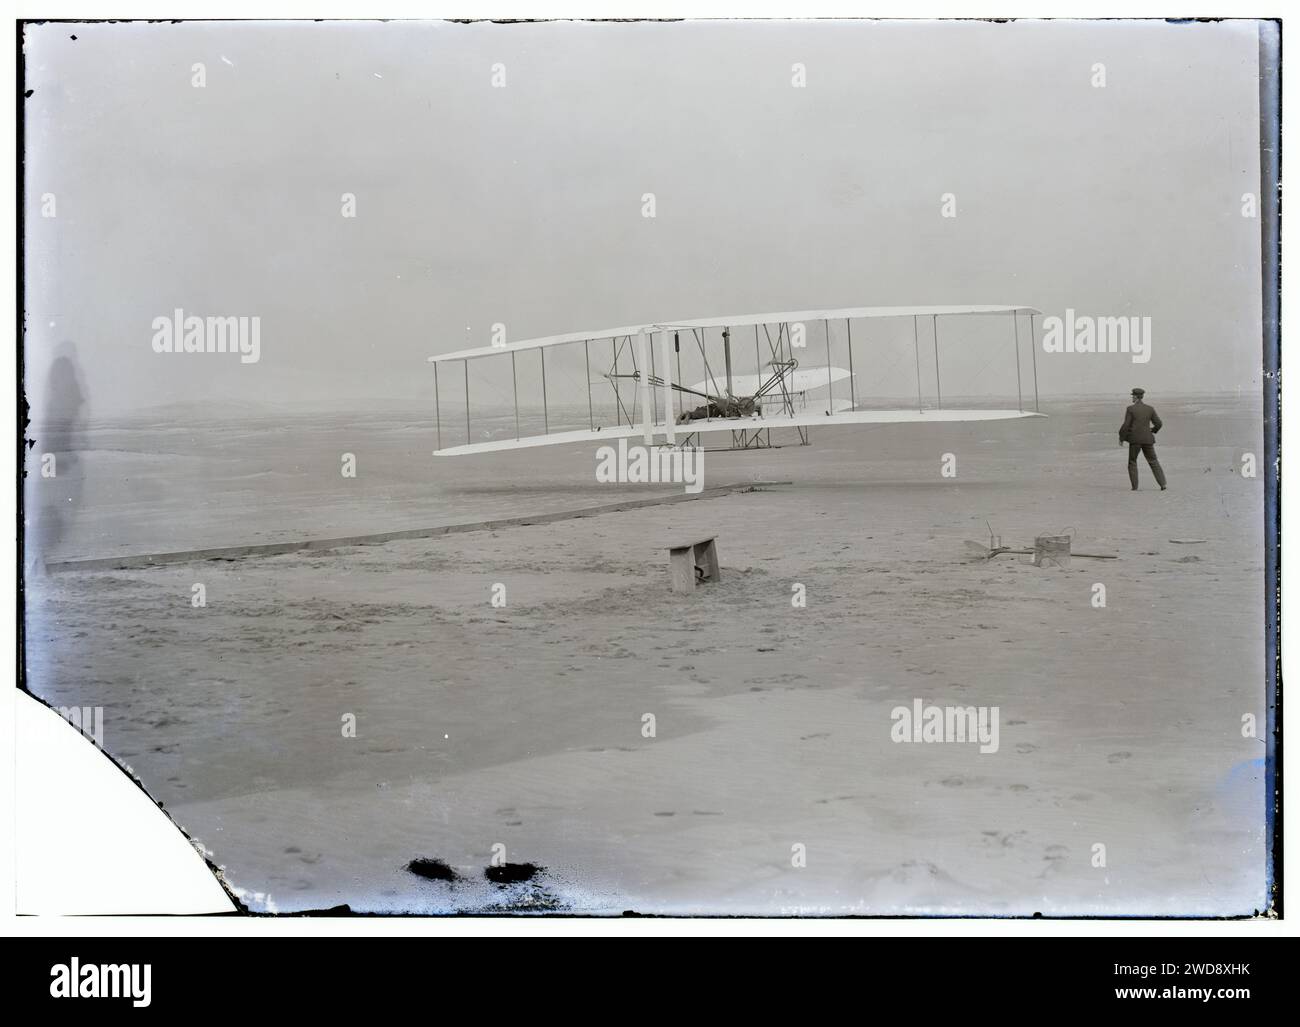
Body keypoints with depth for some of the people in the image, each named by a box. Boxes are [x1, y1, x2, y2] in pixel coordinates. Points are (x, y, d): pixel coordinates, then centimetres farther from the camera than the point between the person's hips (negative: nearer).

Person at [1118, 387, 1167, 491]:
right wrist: (1153, 430, 24)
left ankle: (1135, 486, 6)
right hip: (1147, 439, 3)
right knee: (1153, 462, 11)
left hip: (1135, 439, -3)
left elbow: (1126, 425, -11)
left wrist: (1121, 438, 1)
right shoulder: (1150, 409, 2)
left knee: (1132, 462, 12)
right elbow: (1159, 423, 3)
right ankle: (1163, 484, 1)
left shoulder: (1130, 409, -8)